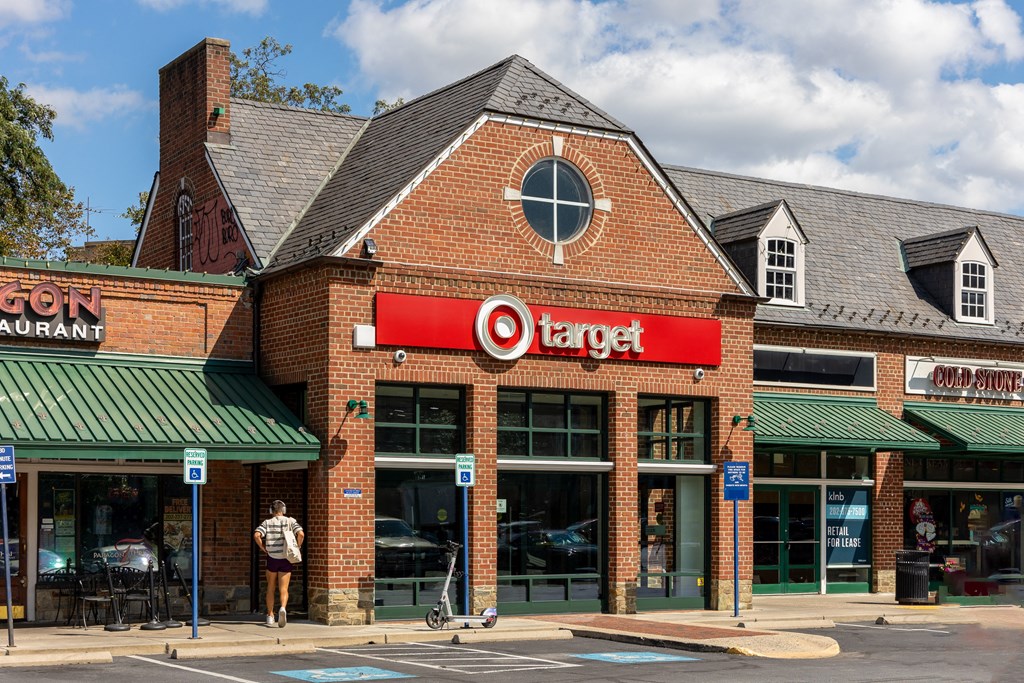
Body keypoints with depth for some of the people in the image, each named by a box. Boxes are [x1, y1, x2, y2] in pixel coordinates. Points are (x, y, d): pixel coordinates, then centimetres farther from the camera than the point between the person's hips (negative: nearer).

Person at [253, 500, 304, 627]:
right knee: (283, 589, 1)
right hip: (286, 559, 0)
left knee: (270, 588, 16)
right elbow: (301, 534, -15)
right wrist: (297, 548, -1)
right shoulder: (290, 521, -1)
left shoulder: (267, 523, -1)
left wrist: (263, 548, -2)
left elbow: (256, 535, -16)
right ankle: (283, 608, -28)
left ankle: (270, 616, 21)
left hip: (272, 558, 0)